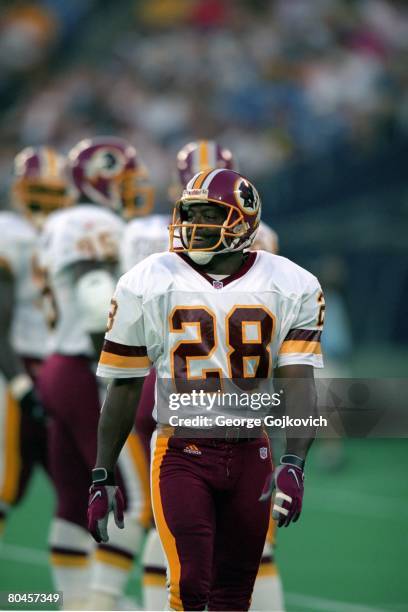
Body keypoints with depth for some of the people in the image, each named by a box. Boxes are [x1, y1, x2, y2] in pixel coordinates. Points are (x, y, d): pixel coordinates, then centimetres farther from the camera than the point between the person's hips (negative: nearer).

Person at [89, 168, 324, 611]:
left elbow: (298, 383, -6)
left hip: (250, 455, 2)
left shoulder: (290, 288, -1)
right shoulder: (148, 285, -2)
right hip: (181, 453, -2)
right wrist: (103, 477, 2)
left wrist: (293, 465, -20)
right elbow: (123, 388, 4)